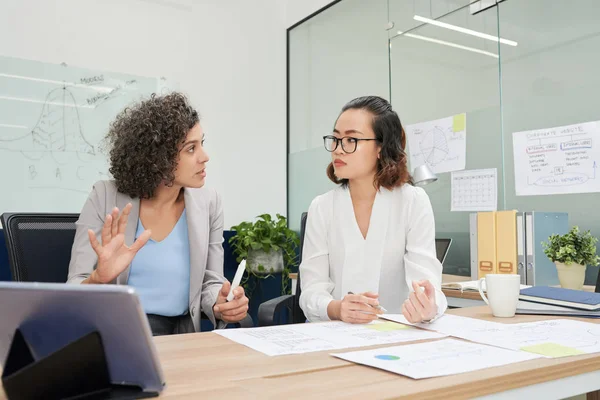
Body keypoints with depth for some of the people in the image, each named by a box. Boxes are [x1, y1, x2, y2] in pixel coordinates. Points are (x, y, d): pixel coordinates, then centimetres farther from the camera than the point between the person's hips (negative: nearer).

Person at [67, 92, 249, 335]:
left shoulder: (208, 203, 0)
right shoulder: (105, 197, -6)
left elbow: (209, 283, 6)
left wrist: (221, 304, -15)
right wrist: (99, 279, -28)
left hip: (181, 334, 1)